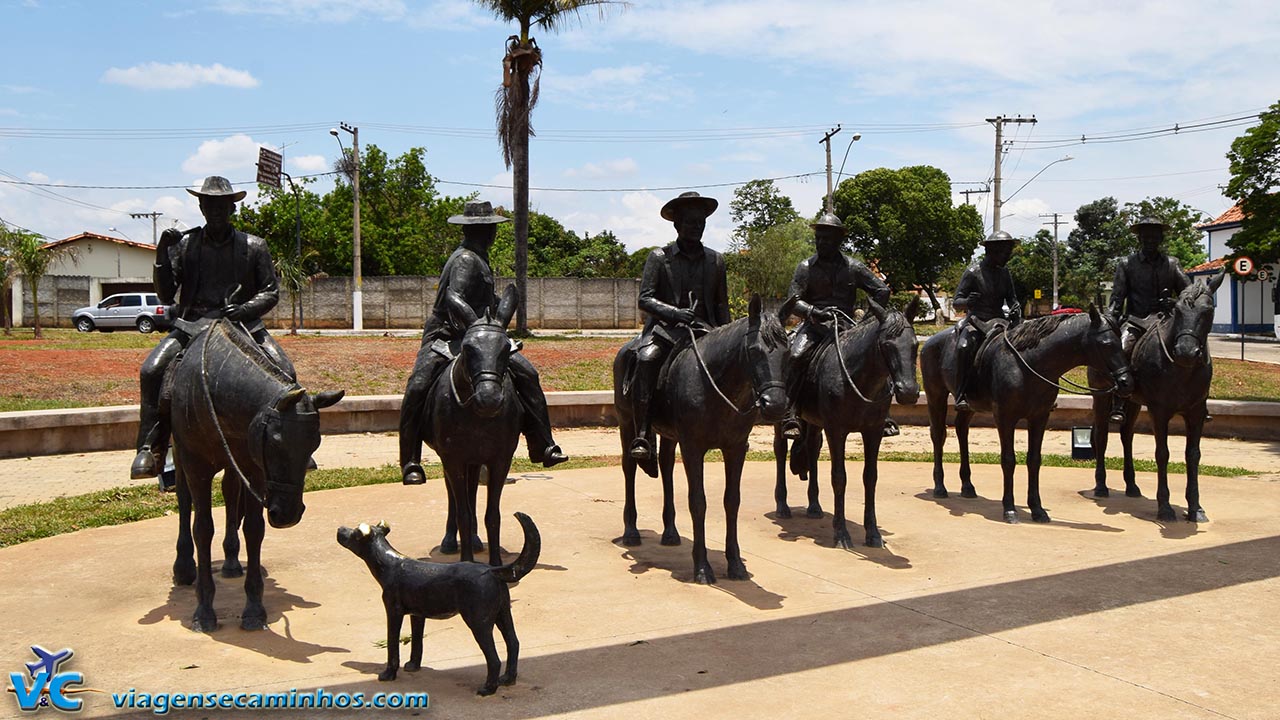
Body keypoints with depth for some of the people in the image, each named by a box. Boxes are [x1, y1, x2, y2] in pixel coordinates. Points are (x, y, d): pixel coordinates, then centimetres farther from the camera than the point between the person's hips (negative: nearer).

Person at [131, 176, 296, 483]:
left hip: (243, 325, 0)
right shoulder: (185, 244, 6)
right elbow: (166, 295, 4)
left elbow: (272, 292, 4)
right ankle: (150, 450, -16)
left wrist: (246, 309, -15)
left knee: (284, 373, -20)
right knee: (151, 370, -22)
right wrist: (162, 256, -10)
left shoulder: (254, 246, 5)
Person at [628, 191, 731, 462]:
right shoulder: (659, 257, 5)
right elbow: (644, 299, -3)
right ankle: (642, 436, -34)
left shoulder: (716, 260, 15)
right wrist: (674, 312, -20)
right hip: (665, 328, -3)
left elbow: (722, 305, 17)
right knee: (646, 359, -34)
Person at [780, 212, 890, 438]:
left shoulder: (853, 267, 10)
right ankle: (789, 417, -32)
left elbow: (882, 291, 10)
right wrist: (814, 312, -22)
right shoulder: (806, 267, 7)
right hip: (813, 326, -1)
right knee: (796, 357, -30)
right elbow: (793, 302, -2)